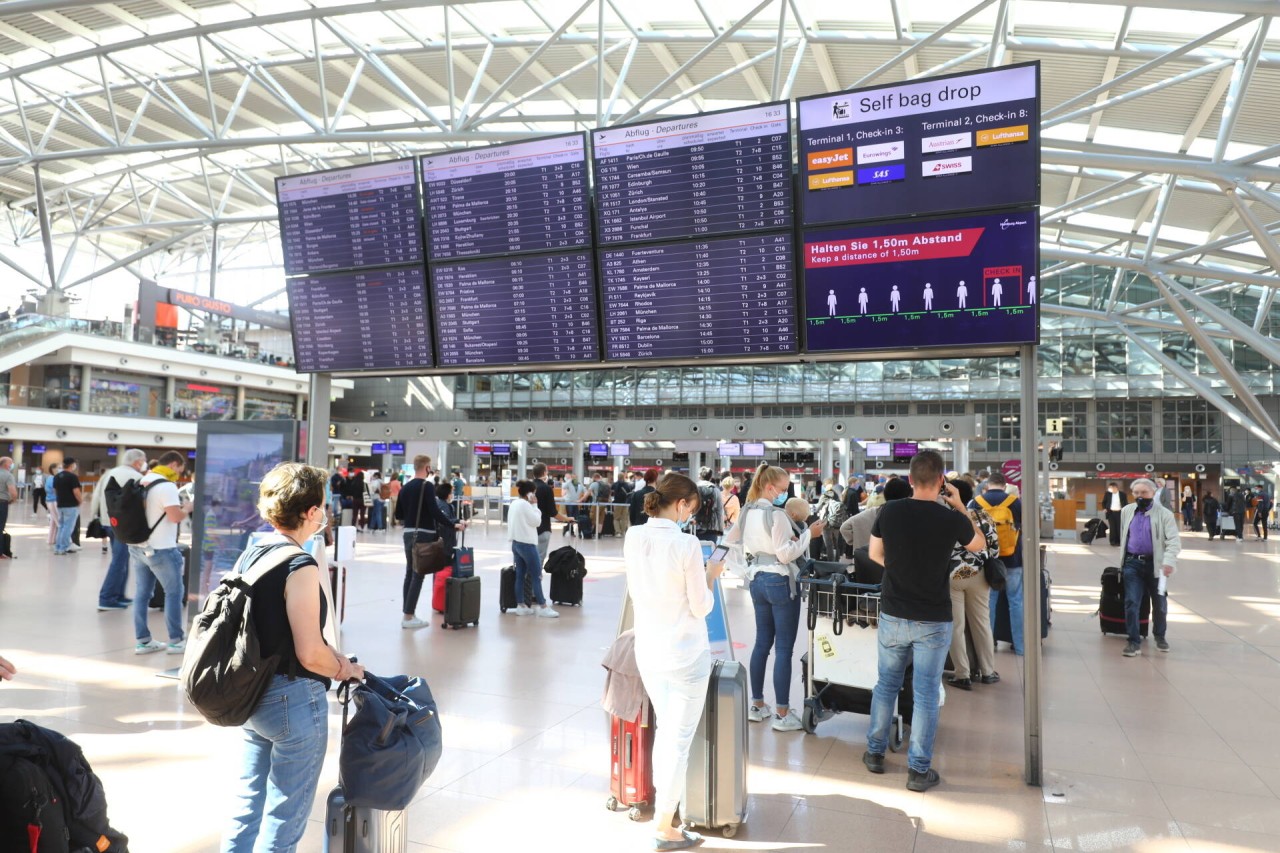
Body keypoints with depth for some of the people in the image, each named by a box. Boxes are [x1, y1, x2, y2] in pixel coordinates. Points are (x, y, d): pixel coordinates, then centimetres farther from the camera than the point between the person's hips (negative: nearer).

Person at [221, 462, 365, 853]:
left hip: (251, 696, 8)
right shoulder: (300, 566, -21)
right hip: (294, 702, -8)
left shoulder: (249, 556, 4)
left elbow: (260, 631, 11)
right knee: (284, 819, 8)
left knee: (246, 806, 19)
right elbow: (310, 654, -23)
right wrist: (343, 668, -4)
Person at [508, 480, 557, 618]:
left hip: (516, 542, 9)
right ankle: (542, 607, -1)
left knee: (520, 575, 10)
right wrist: (534, 505, -7)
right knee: (536, 575, -4)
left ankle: (521, 605, 12)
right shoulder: (525, 504, -16)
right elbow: (537, 521, -11)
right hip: (526, 543, -9)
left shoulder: (514, 503, 11)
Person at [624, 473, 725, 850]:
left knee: (665, 730, 25)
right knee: (679, 739, 7)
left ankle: (662, 801, 40)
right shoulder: (687, 545, -21)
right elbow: (701, 607, -13)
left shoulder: (633, 537, -4)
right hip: (686, 655, -6)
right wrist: (712, 574, 2)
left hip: (647, 651, 6)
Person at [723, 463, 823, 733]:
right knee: (784, 648, -1)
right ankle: (782, 713, 5)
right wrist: (808, 534, -13)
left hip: (757, 580, 8)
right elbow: (786, 554, -19)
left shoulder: (747, 511, 7)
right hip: (780, 582, -8)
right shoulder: (776, 514, -18)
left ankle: (757, 705, 22)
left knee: (762, 642, 15)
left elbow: (730, 541, 16)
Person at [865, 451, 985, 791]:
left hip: (893, 616, 2)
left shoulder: (890, 512, -8)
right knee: (926, 694, 7)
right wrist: (960, 507, 14)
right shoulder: (952, 519, -14)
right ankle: (919, 770, 14)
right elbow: (979, 545, 9)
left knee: (886, 685, 17)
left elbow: (874, 553, 7)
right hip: (933, 621, -2)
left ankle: (875, 752, 28)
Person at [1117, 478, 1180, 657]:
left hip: (1155, 564, -2)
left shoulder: (1164, 514, -7)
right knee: (1131, 602, -7)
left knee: (1160, 603, 15)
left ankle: (1159, 636, 38)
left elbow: (1174, 540, -15)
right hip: (1132, 563, 2)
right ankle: (1134, 642, -1)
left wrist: (1169, 561, -30)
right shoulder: (1127, 512, 8)